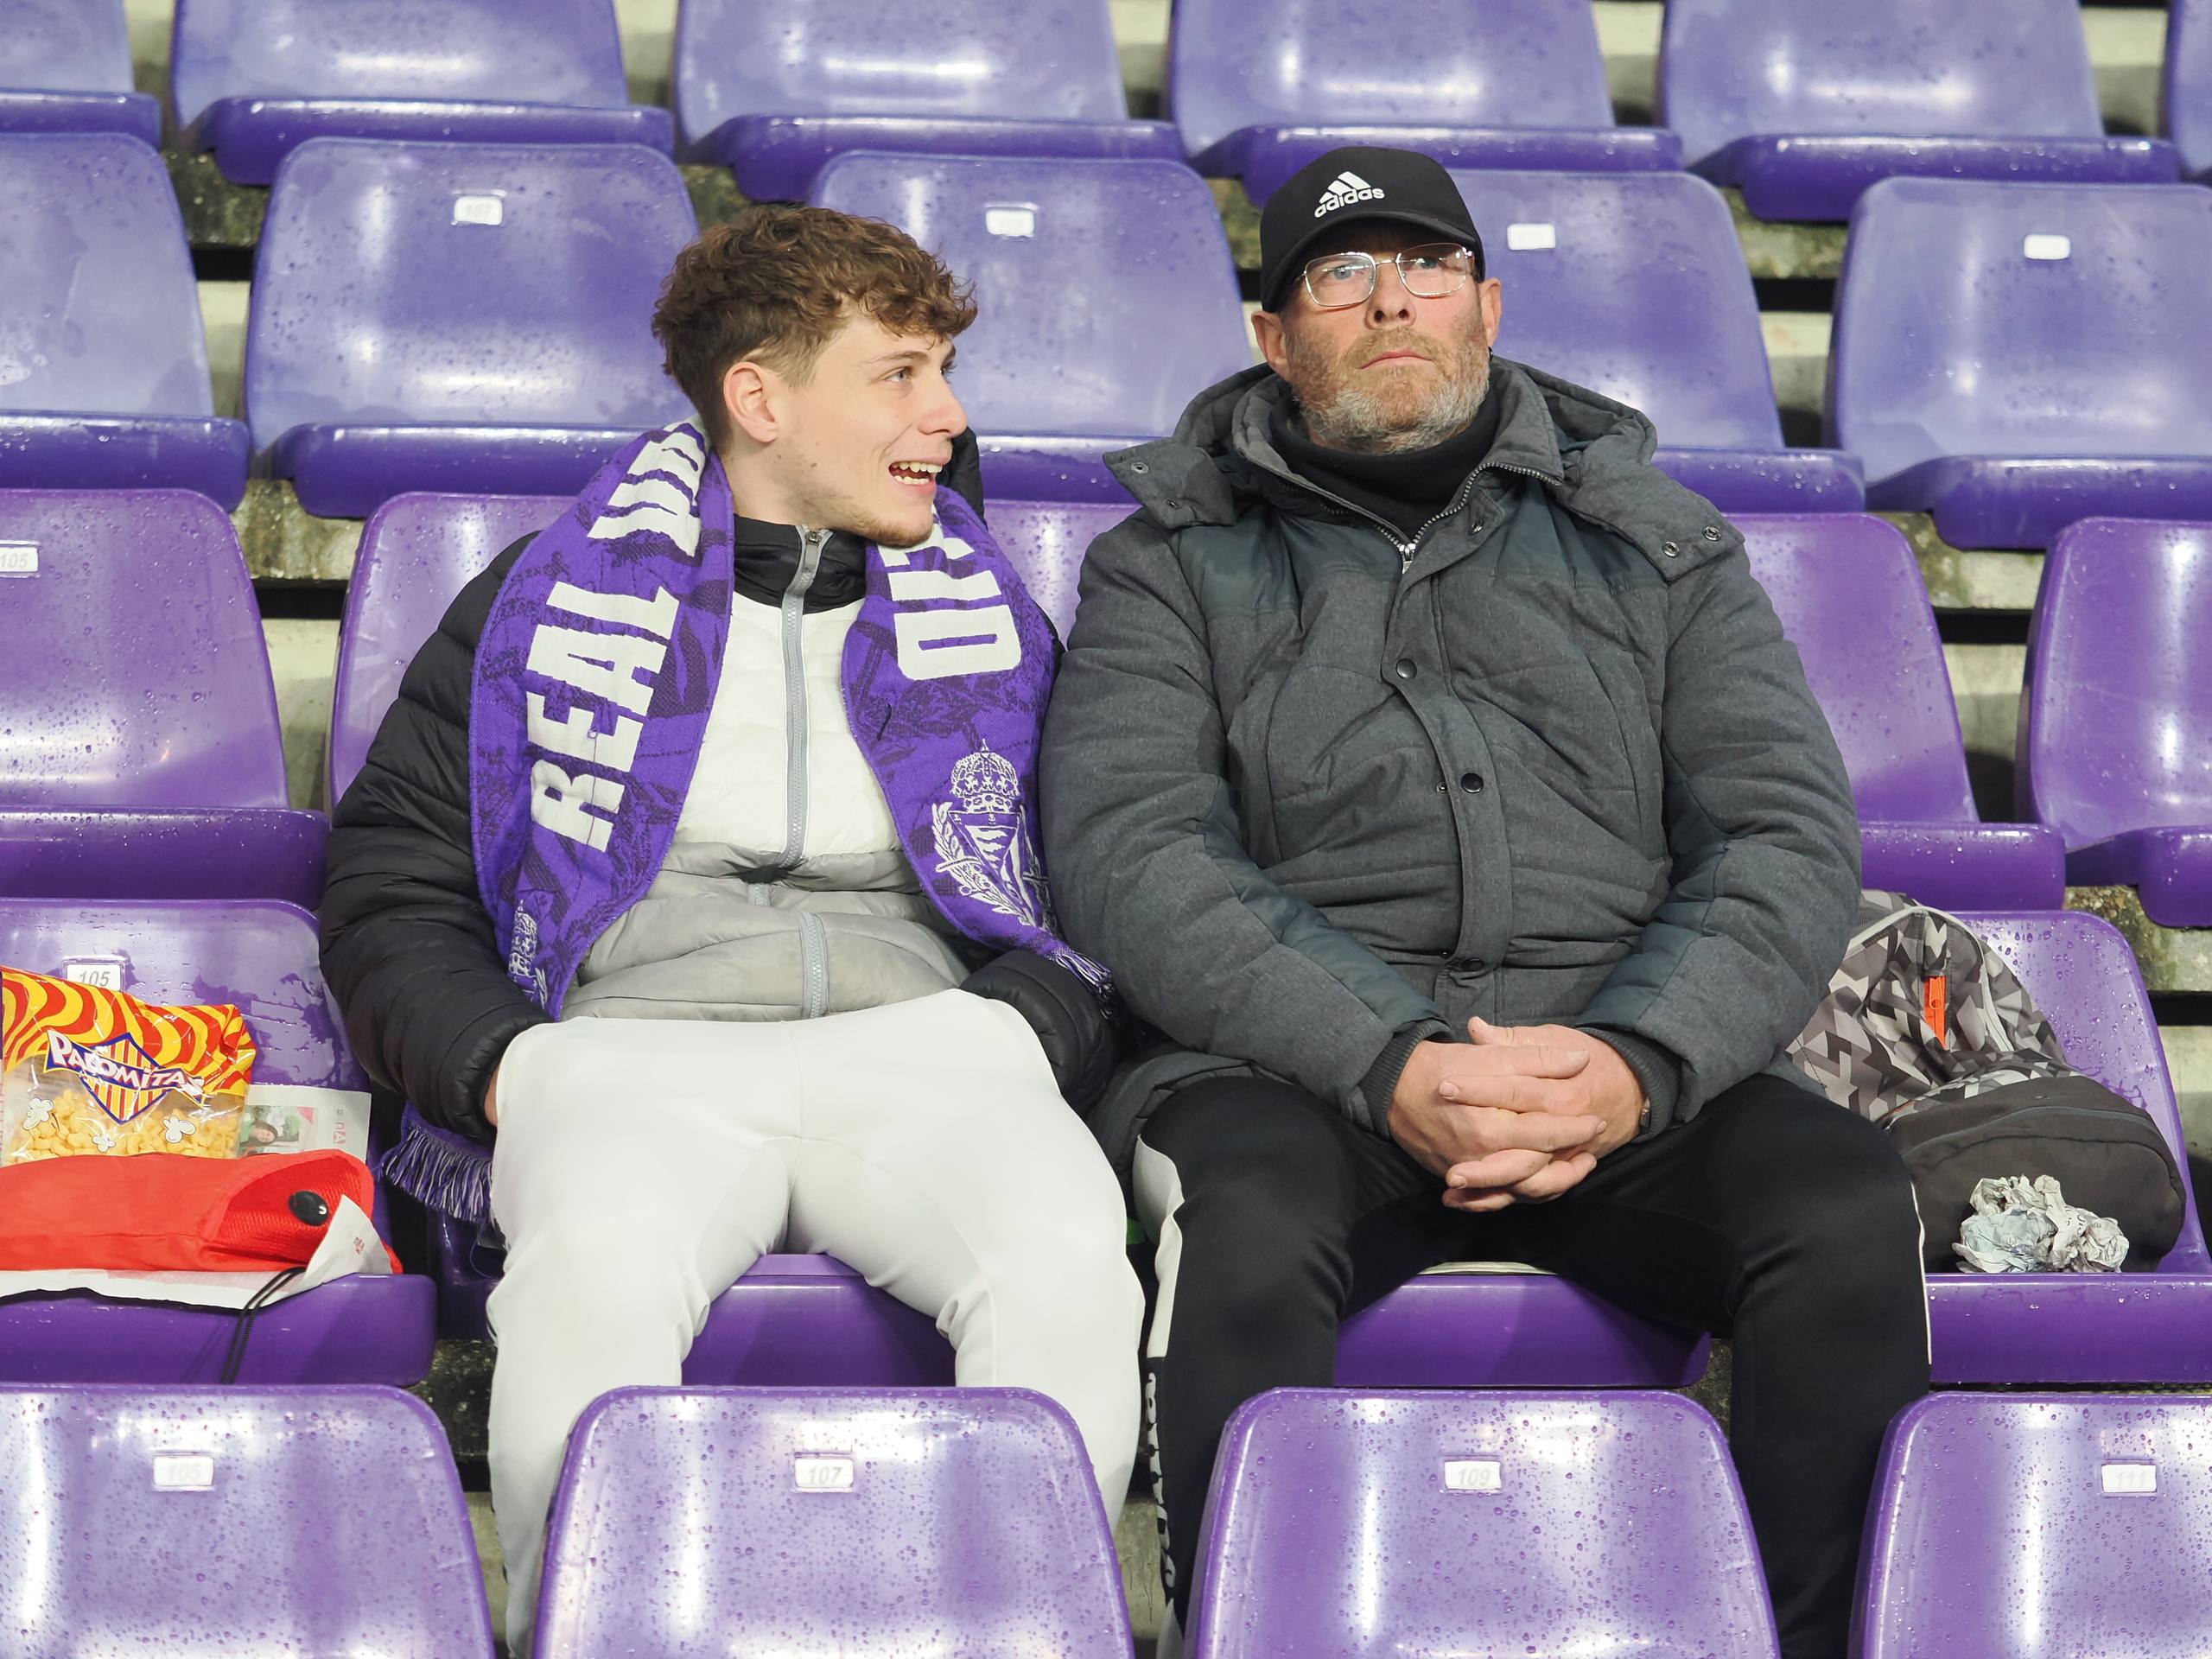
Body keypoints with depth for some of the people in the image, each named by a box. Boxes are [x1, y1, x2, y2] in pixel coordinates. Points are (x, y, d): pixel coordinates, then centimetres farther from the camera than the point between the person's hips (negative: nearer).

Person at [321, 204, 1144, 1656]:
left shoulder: (988, 622, 26)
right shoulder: (552, 602, 20)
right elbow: (393, 890, 14)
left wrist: (1010, 1044, -4)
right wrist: (509, 1071, -5)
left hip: (925, 1055, 2)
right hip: (633, 1057, -1)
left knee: (1071, 1254, -35)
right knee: (601, 1266, -39)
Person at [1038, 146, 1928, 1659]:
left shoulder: (1657, 541, 21)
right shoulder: (1177, 562, 15)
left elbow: (1788, 832, 9)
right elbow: (1133, 857, -1)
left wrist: (1637, 1065, -12)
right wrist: (1390, 1067, -17)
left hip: (1632, 1073, 2)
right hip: (1298, 1076, -1)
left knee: (1849, 1205, -29)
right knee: (1248, 1234, -36)